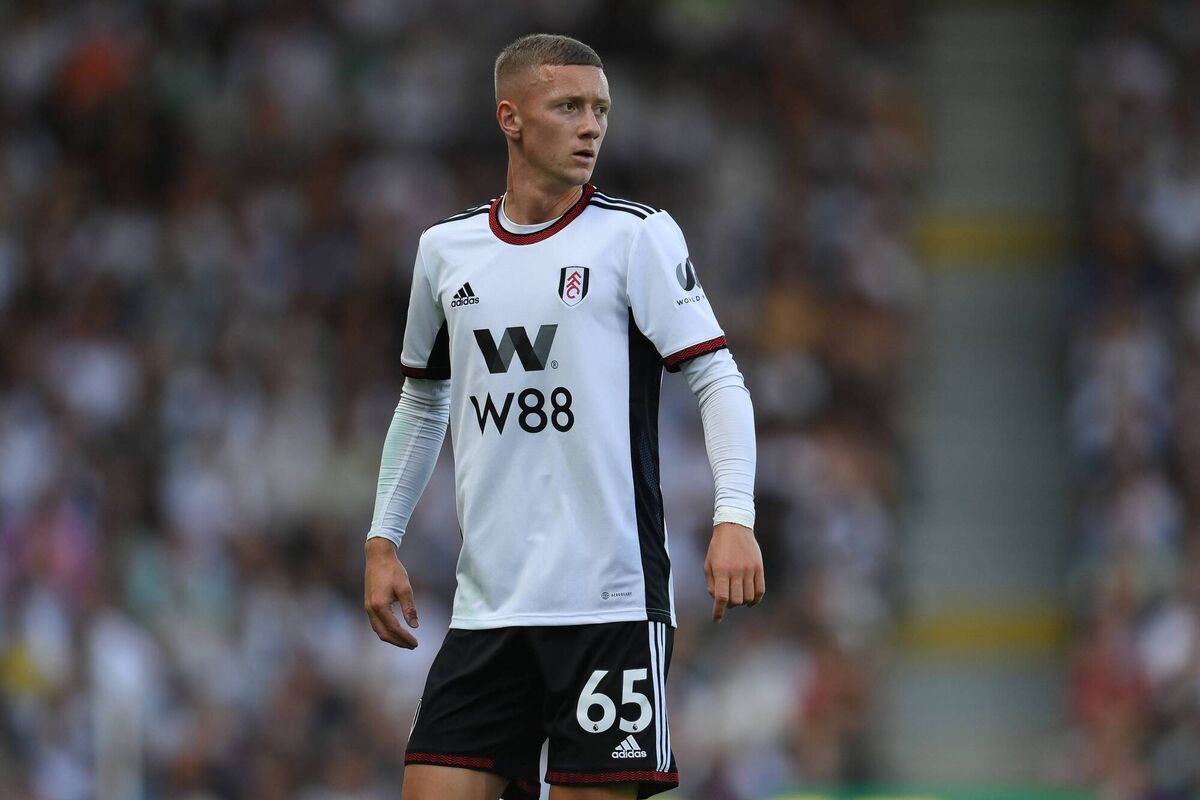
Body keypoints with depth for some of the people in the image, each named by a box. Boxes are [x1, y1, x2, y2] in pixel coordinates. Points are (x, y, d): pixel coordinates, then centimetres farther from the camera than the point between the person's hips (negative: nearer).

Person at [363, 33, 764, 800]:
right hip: (487, 608, 4)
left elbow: (718, 377, -7)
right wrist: (384, 541, 18)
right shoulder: (446, 250, 11)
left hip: (610, 600, -4)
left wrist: (735, 516, -21)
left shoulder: (637, 235, -2)